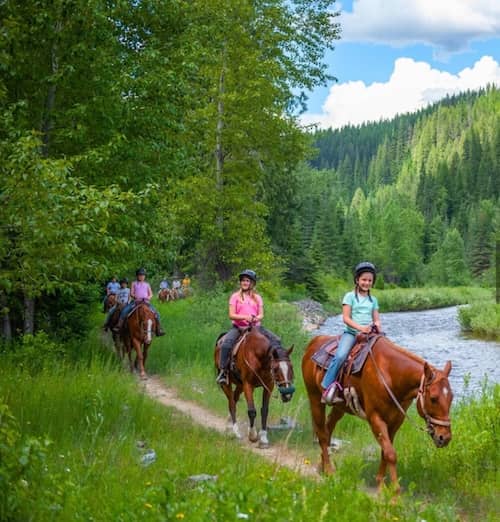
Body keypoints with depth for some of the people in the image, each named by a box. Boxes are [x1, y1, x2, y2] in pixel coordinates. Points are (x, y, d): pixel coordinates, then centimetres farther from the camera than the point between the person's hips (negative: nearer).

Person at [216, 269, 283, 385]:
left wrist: (257, 318, -18)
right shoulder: (235, 296, 5)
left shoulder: (257, 297, 13)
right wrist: (244, 317, -20)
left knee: (276, 340, -14)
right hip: (238, 327, -3)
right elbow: (231, 315, -4)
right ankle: (222, 371, -23)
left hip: (255, 327, 3)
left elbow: (261, 314, 7)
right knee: (226, 343, -31)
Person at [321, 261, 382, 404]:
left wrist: (377, 325, -12)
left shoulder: (373, 300, 16)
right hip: (351, 332, -4)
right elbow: (346, 318, -5)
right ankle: (327, 389, -22)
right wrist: (360, 327, -20)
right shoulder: (350, 296, 4)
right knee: (340, 356, -28)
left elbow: (376, 319, 13)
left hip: (368, 334, 5)